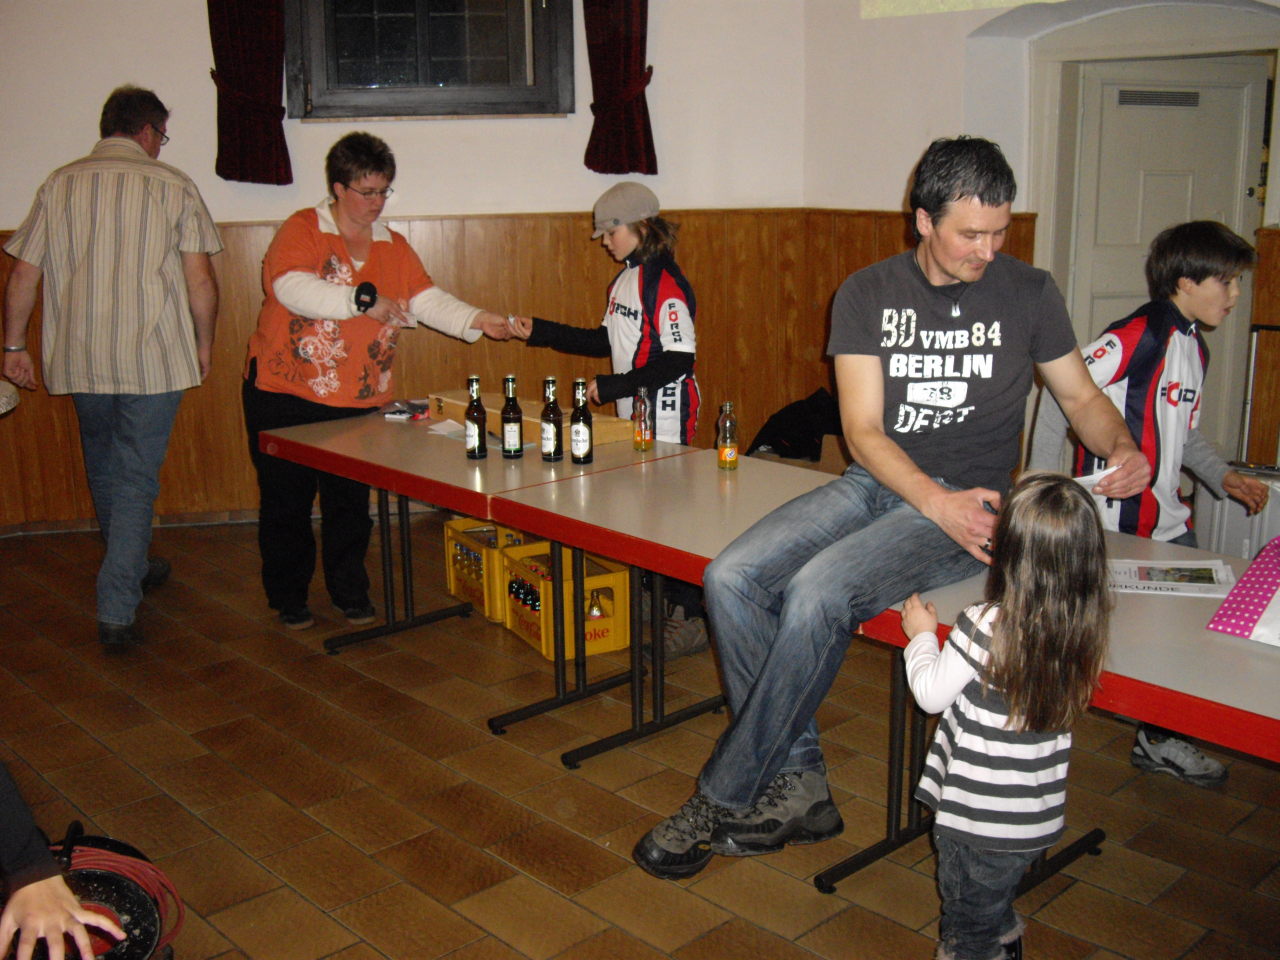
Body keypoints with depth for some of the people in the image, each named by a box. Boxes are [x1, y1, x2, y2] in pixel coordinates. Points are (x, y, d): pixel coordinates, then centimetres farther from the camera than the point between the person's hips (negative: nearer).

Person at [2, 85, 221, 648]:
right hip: (153, 357, -3)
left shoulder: (59, 185, 7)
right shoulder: (171, 185, -2)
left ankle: (130, 569, 40)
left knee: (104, 470, 22)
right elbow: (200, 279, -6)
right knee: (137, 478, 1)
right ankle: (117, 610, -6)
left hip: (79, 361, 4)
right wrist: (204, 343, 7)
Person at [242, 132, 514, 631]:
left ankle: (351, 592, 25)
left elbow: (428, 300, 4)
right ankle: (289, 598, 23)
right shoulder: (301, 230, -6)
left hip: (358, 401, 4)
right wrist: (363, 299, -27)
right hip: (285, 396, -4)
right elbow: (291, 288, -22)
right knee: (286, 501, 7)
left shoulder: (393, 247, 11)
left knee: (351, 502, 9)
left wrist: (477, 320, -11)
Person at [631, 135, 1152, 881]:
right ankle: (799, 785, -8)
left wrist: (1123, 448, -9)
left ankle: (722, 802, -14)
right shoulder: (868, 295, 5)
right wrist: (936, 502, -19)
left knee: (819, 591, -29)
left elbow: (1082, 396, 15)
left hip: (966, 500, -3)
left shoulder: (1028, 294, 4)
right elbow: (863, 431, -3)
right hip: (875, 483, 4)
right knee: (732, 579, -19)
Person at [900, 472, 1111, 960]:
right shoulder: (1082, 627, -12)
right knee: (996, 906, 32)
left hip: (979, 819, -5)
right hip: (1039, 817, 5)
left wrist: (922, 635, 2)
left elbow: (931, 694, -16)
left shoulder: (984, 627, -28)